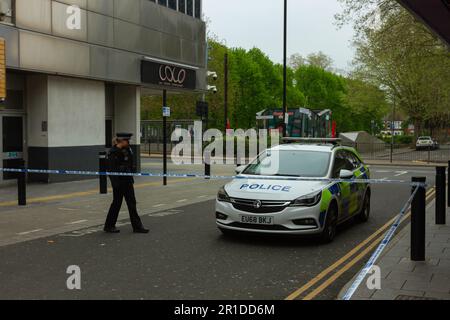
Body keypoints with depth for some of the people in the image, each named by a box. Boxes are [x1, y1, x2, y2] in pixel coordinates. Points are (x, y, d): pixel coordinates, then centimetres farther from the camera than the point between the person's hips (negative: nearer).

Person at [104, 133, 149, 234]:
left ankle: (137, 226, 11)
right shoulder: (113, 152, -15)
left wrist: (131, 180, 15)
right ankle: (109, 226, 18)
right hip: (119, 181, -8)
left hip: (127, 180, 8)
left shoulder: (126, 150, 9)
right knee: (117, 203, 3)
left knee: (132, 203, 7)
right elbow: (111, 169, -17)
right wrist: (115, 183, -20)